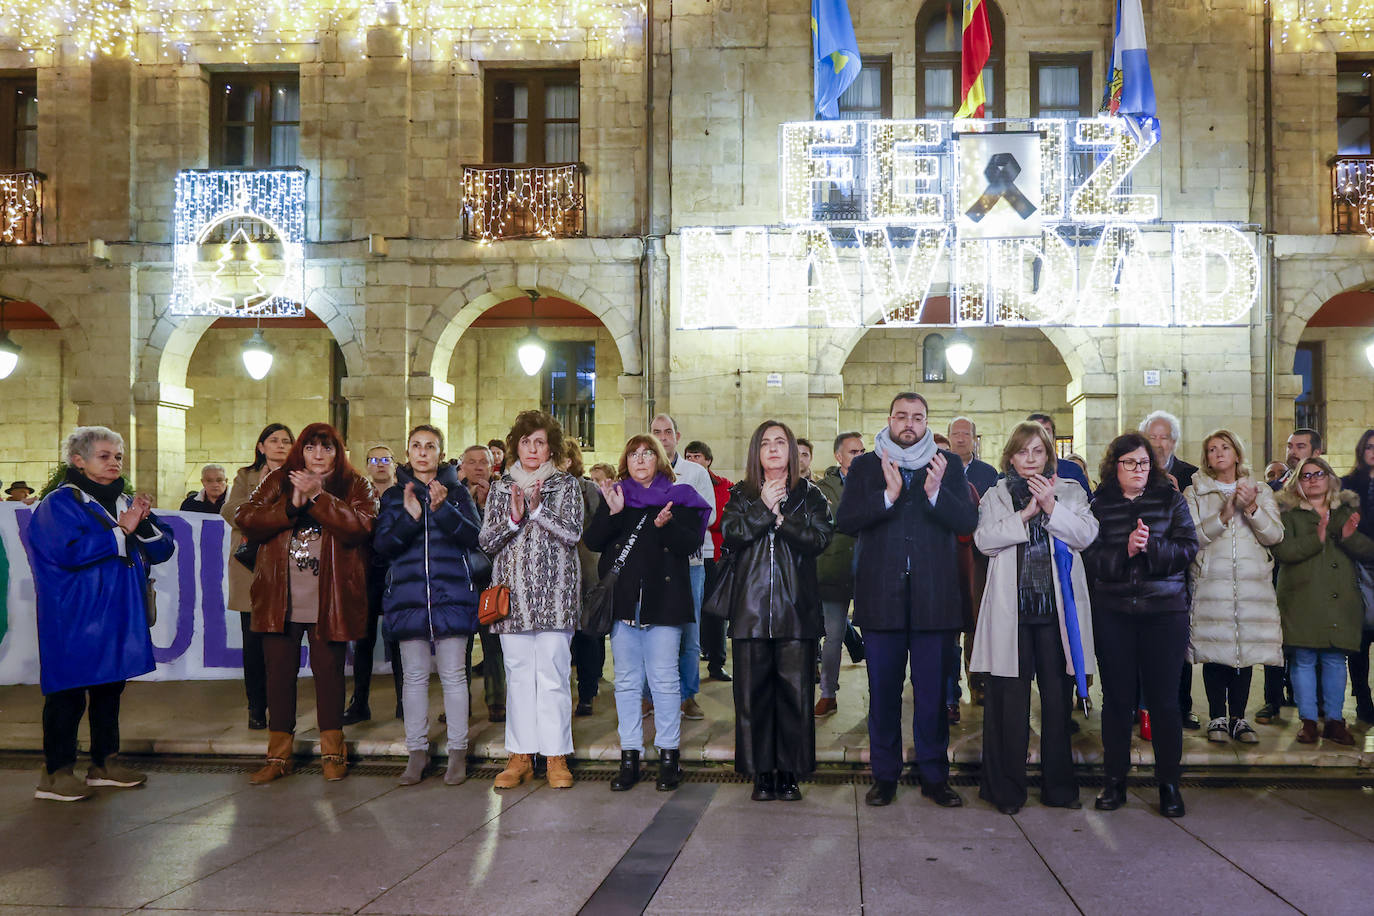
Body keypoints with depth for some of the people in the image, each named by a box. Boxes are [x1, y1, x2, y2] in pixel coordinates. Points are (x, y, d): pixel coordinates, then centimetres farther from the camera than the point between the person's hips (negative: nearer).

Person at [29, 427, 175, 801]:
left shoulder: (126, 503, 15)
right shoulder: (59, 504, -6)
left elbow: (162, 550, 9)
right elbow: (68, 550, -22)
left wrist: (144, 524, -11)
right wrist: (120, 530, -17)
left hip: (119, 617, 7)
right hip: (75, 619, -7)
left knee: (110, 689, 13)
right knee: (69, 692, -4)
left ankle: (105, 762, 23)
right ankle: (56, 772, 3)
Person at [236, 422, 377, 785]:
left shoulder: (356, 486, 5)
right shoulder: (278, 481, 11)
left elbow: (360, 526, -14)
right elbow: (245, 520, -2)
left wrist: (317, 496, -18)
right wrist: (291, 506, -14)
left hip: (329, 601, -2)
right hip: (279, 599, 2)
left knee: (328, 672, 4)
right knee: (279, 673, 7)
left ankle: (333, 753, 17)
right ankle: (278, 756, 18)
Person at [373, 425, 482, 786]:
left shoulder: (457, 492, 6)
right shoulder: (394, 496, 10)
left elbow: (474, 537, -7)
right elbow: (382, 545, -1)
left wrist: (443, 509, -21)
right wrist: (409, 516, -17)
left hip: (452, 595, -1)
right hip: (407, 595, 2)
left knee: (453, 674, 0)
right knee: (415, 675, 6)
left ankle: (457, 752, 8)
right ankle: (417, 751, 15)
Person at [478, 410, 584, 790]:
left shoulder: (567, 485, 6)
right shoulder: (501, 488, 13)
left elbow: (572, 533, -5)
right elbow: (486, 542, 7)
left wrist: (538, 508, -15)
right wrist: (513, 518, -10)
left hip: (554, 592, -3)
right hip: (512, 592, 3)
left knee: (553, 673, -5)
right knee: (518, 674, 5)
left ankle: (557, 757, 3)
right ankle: (520, 755, 13)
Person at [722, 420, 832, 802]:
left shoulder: (810, 495, 10)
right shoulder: (742, 495, 12)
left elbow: (819, 537, -6)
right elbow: (730, 535, -4)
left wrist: (781, 519, -11)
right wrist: (764, 508, -11)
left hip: (796, 608, -1)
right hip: (751, 607, 1)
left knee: (795, 692, 0)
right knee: (753, 692, 1)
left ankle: (790, 773, 10)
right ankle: (761, 773, 10)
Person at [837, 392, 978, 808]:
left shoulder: (948, 464, 8)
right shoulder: (864, 466, 7)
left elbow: (968, 521, -3)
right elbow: (845, 520, -7)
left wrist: (935, 494, -20)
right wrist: (888, 495, -19)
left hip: (934, 597, 0)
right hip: (881, 597, 0)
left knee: (933, 691, 6)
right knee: (883, 691, 8)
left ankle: (934, 776, 19)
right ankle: (884, 776, 19)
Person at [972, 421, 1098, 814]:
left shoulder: (1070, 492, 14)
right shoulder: (995, 496, 11)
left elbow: (1086, 535, -1)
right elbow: (984, 540, -5)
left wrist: (1051, 507, -13)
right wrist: (1025, 513, -12)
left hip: (1056, 606, 2)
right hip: (1011, 607, -1)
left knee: (1058, 696, 4)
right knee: (1010, 697, -1)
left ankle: (1058, 785, 16)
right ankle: (1007, 788, 8)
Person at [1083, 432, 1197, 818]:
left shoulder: (1171, 500, 7)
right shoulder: (1099, 505, 6)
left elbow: (1188, 548, -4)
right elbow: (1091, 558, -3)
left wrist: (1151, 547, -19)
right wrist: (1124, 551, -20)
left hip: (1165, 611, 0)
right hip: (1113, 614, 0)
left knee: (1164, 698, 2)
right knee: (1117, 697, 6)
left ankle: (1169, 783, 14)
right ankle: (1115, 781, 16)